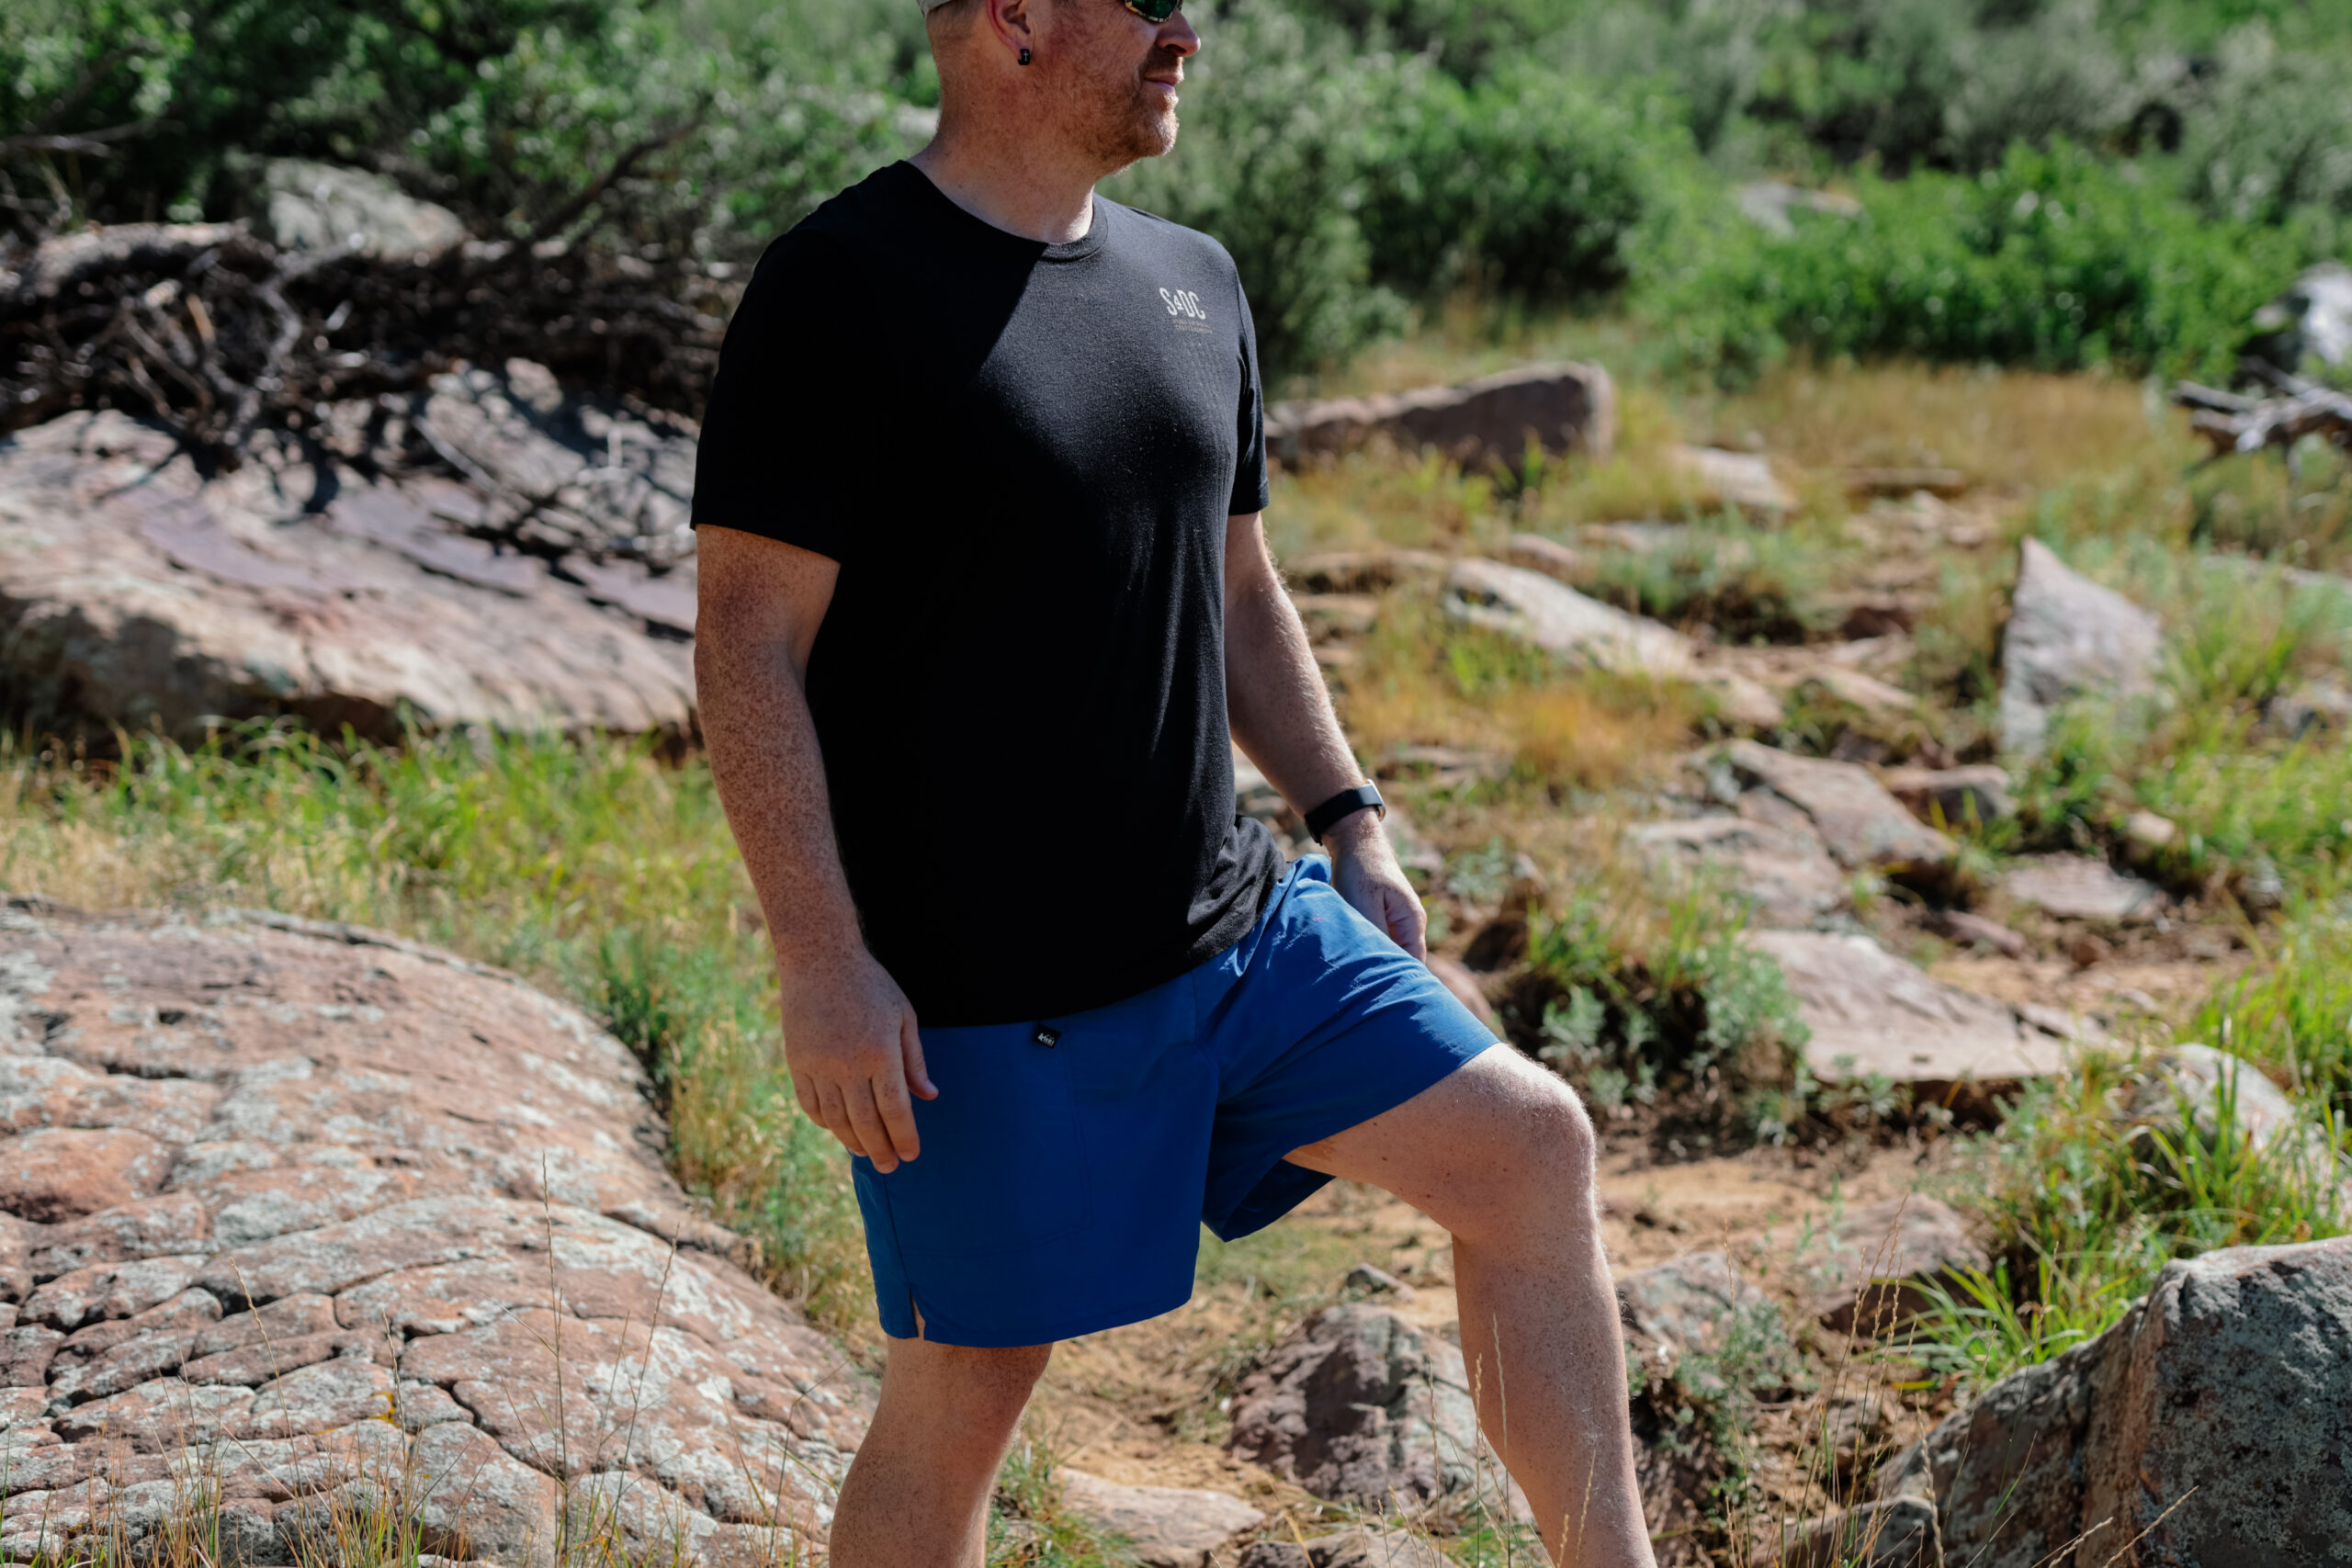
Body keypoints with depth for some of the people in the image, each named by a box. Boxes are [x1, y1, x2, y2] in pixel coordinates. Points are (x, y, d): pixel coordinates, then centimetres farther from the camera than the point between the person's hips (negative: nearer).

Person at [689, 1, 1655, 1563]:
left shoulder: (1193, 284, 10)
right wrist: (827, 965, -20)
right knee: (964, 1401, 3)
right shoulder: (840, 293, -12)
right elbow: (749, 647, -15)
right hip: (979, 996, -6)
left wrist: (1348, 821, 13)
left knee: (1529, 1149, -1)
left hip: (1236, 925, 7)